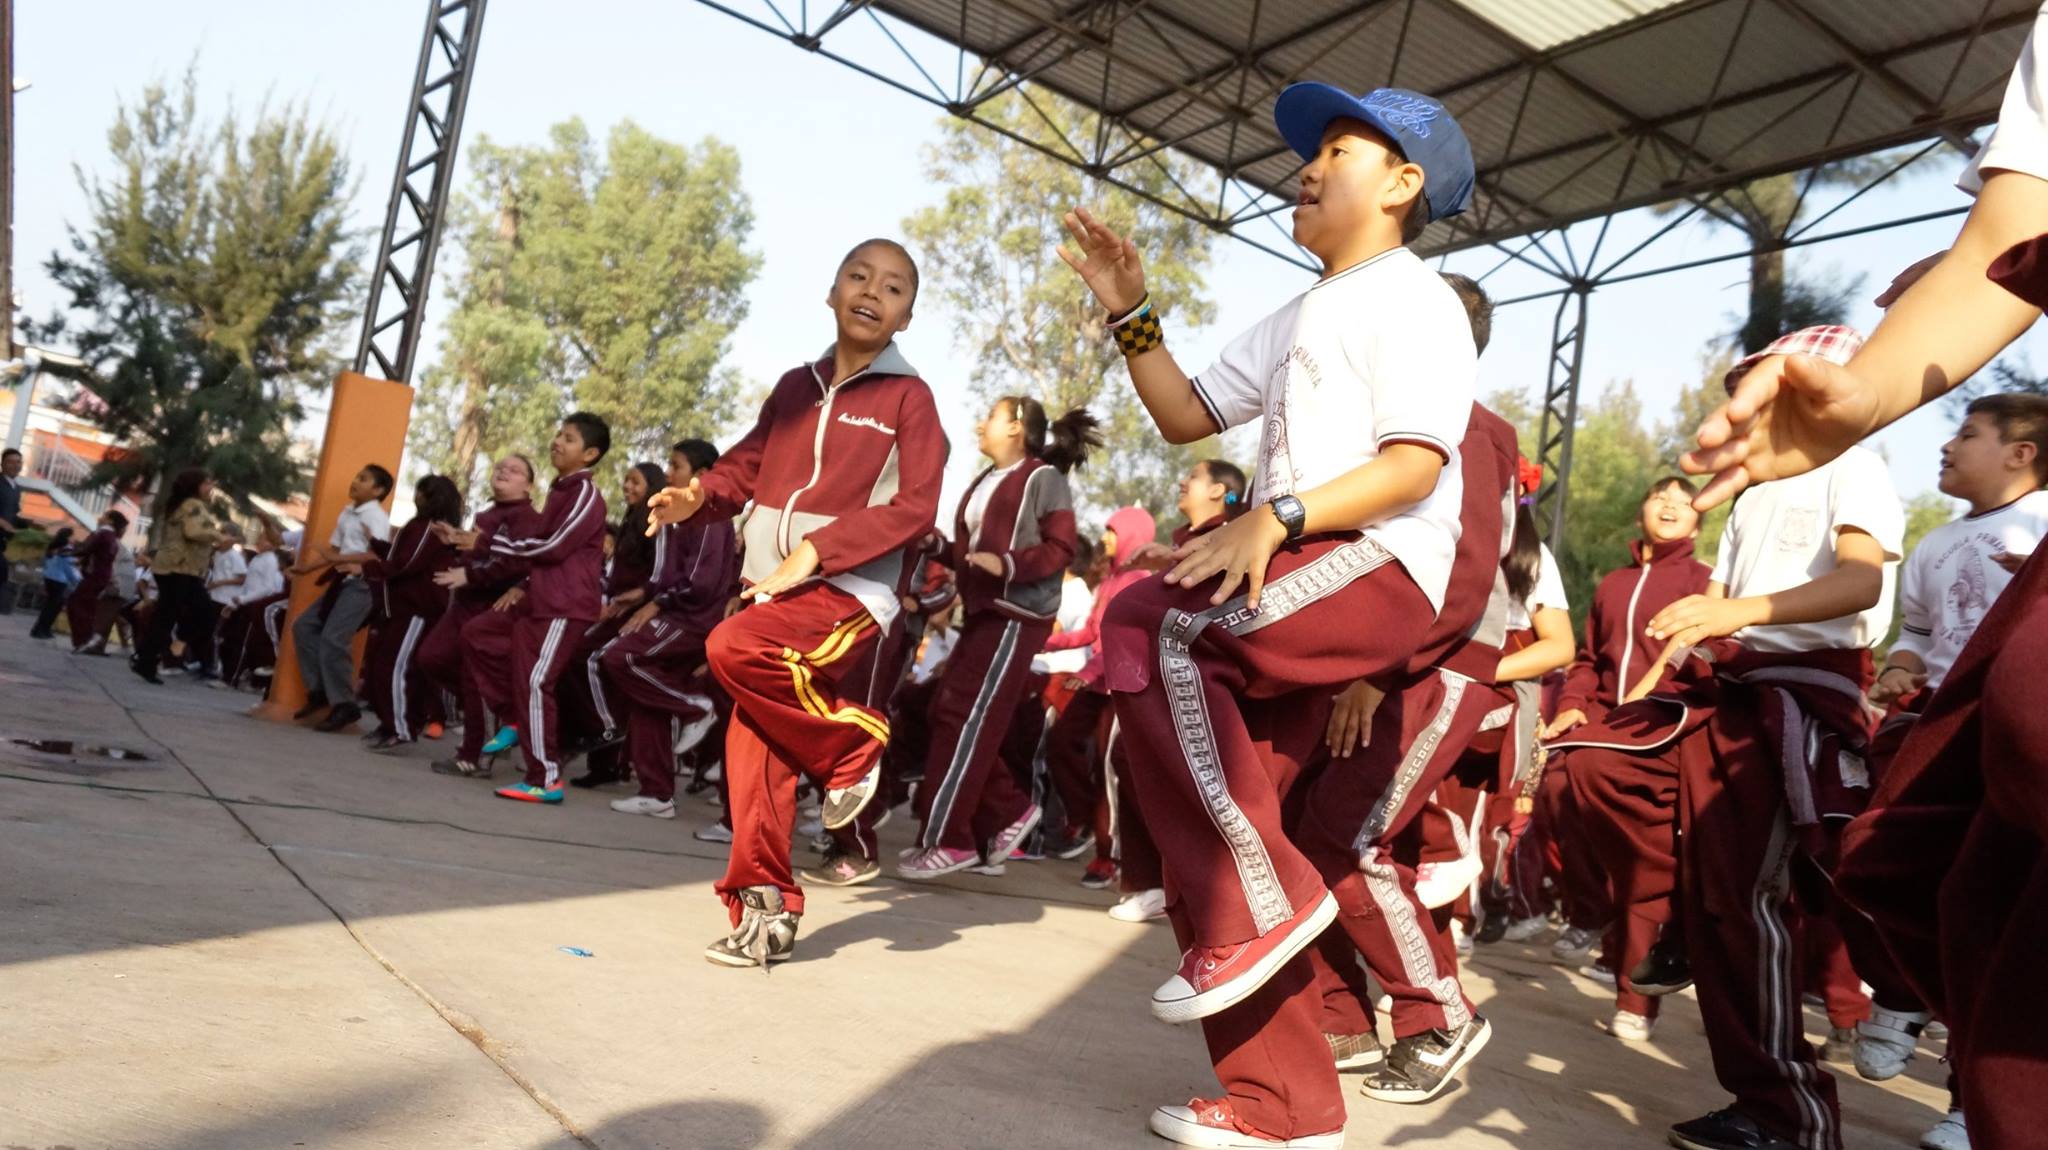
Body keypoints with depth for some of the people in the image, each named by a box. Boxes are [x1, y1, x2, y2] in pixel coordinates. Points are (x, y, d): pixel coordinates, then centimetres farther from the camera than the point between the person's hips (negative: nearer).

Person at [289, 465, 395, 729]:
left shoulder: (377, 517, -11)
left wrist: (336, 559, -26)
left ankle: (344, 704, -6)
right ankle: (319, 690, 18)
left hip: (362, 584, -9)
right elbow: (334, 550, 17)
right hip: (342, 582, 9)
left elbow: (375, 557, -23)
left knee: (333, 639, -15)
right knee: (304, 626, 12)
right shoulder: (346, 513, 14)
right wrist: (306, 568, 8)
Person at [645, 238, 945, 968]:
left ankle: (852, 743, -7)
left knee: (734, 649, -30)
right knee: (755, 751, 1)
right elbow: (749, 462, 16)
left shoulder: (909, 398, -1)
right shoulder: (796, 387, 15)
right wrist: (700, 497, -6)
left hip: (851, 590, -6)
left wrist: (818, 550, -17)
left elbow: (915, 507, -9)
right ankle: (764, 908, 12)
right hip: (771, 582, 6)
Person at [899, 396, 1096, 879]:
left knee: (967, 719, -11)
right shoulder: (985, 480, 19)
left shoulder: (1043, 477, -6)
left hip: (1018, 614, -9)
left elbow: (1060, 549, -13)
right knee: (948, 714, 6)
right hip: (983, 611, 9)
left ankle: (947, 841, -5)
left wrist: (1006, 565, -25)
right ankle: (1010, 809, 17)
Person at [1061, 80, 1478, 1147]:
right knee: (1212, 823, 1)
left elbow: (1414, 463, -14)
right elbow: (1186, 414, 26)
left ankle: (1264, 900, -19)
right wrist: (1131, 313, 15)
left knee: (1146, 627, -29)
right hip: (1294, 580, 9)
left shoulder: (1414, 298, 1)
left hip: (1379, 568, -8)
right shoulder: (1296, 320, 28)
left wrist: (1277, 517, -26)